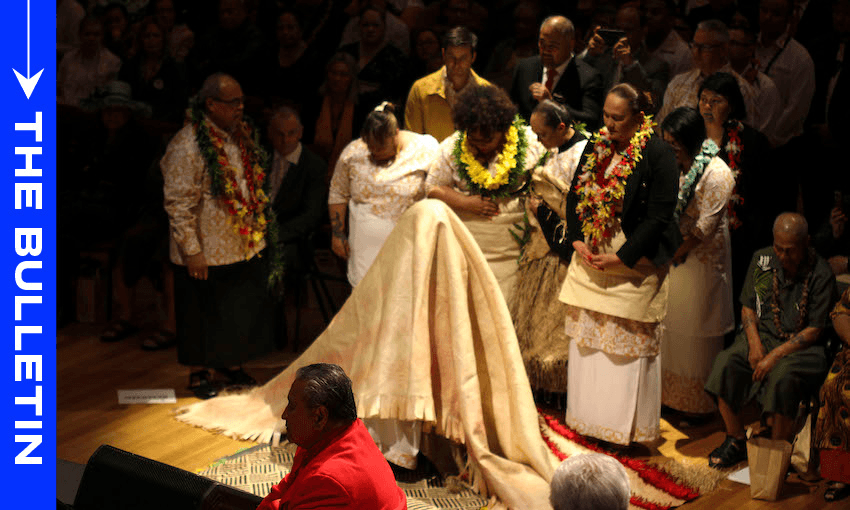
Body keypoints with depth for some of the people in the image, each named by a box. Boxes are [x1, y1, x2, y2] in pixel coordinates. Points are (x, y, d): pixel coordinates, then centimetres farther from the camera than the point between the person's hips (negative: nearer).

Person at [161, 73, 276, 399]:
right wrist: (192, 250, -19)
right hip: (207, 251, -7)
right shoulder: (188, 146, -19)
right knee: (205, 312, 7)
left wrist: (257, 229, 16)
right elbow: (179, 204, -19)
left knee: (241, 308, 15)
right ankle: (200, 373, 24)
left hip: (244, 246, 7)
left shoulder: (240, 136, 5)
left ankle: (231, 366, 32)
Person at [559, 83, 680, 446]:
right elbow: (575, 195, 12)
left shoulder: (658, 154, -13)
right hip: (589, 259, 6)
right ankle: (587, 417, 26)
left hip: (633, 266, -6)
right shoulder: (596, 147, 6)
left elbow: (659, 217, -16)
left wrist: (621, 257, -16)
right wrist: (577, 241, -2)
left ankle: (628, 425, 16)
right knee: (586, 338, 12)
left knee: (630, 344, 3)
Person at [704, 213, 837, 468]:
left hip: (800, 346, -4)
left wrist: (775, 355, -19)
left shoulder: (820, 274, -11)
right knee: (725, 365, -23)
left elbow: (813, 331, -11)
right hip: (762, 335, 4)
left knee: (782, 380, -35)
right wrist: (754, 342, -8)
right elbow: (747, 306, 10)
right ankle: (736, 442, -6)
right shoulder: (762, 260, 2)